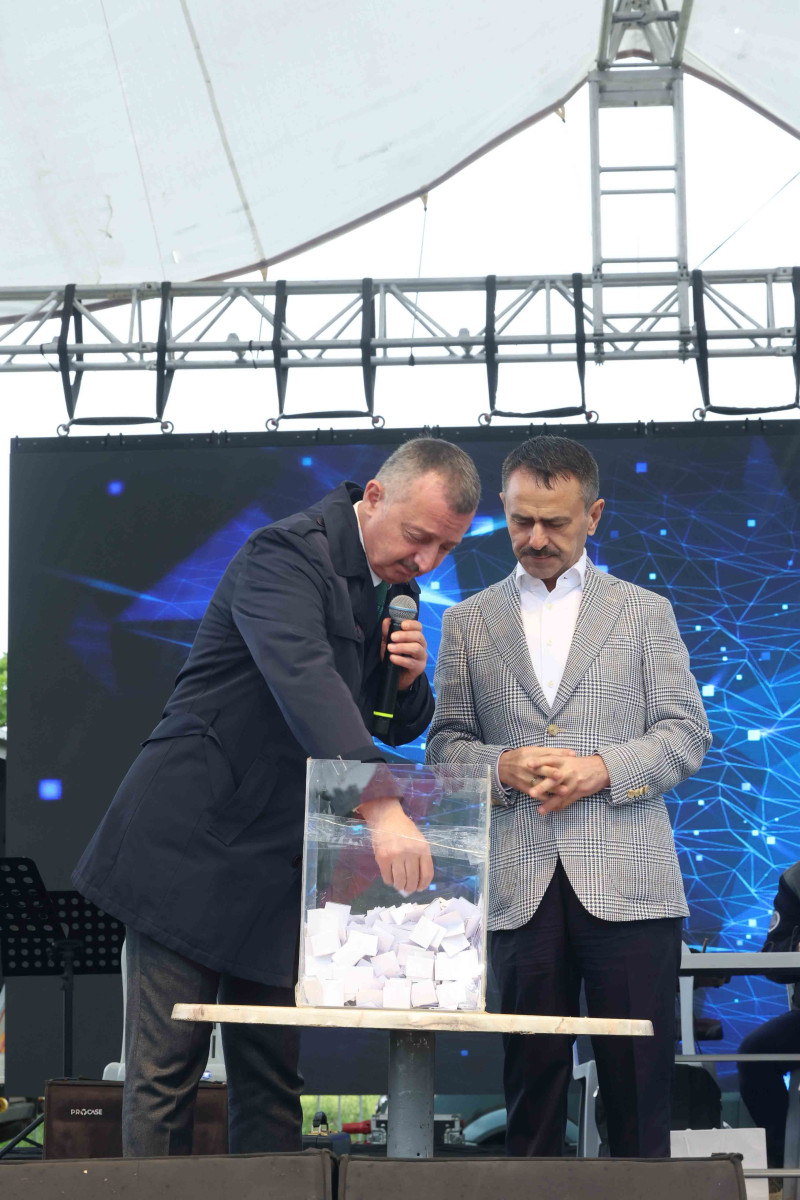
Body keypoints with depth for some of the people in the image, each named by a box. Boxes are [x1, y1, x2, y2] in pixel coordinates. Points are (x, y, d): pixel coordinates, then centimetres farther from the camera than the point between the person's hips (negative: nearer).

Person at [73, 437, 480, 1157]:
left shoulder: (393, 585, 10)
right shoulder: (288, 552, -16)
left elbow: (401, 727, 19)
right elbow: (304, 679, -34)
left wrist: (411, 680, -6)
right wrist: (381, 806, -45)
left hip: (279, 867, 8)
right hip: (192, 846, -8)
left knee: (272, 1083, 9)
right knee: (165, 1074, -5)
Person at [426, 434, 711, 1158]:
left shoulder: (645, 611, 11)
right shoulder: (468, 622, 15)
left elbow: (687, 733, 6)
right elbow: (445, 743, 12)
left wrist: (604, 768, -10)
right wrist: (504, 766, -9)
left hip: (627, 880, -1)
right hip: (523, 883, 1)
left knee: (639, 1079, -1)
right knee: (532, 1078, 4)